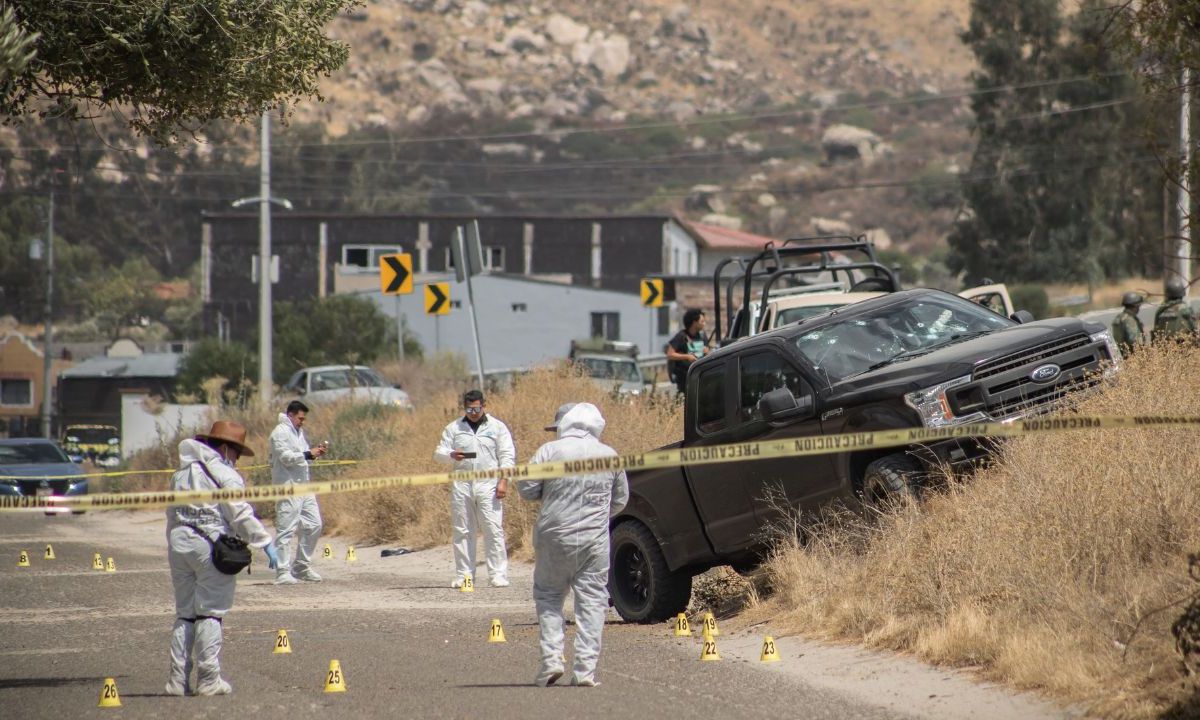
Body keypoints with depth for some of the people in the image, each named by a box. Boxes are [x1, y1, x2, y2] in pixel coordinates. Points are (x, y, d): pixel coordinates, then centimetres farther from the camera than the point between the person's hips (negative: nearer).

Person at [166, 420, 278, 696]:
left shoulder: (181, 474, 17)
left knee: (184, 612, 10)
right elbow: (241, 515, -13)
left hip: (179, 542, 6)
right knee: (210, 612, -2)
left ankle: (178, 679, 6)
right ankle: (208, 679, -4)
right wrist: (265, 542, -9)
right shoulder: (224, 474, -6)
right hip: (211, 546, -6)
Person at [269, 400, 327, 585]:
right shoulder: (280, 433, -8)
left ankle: (302, 566, 20)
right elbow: (286, 457, -17)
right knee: (286, 529, -8)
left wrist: (314, 452, 6)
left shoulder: (298, 431, 20)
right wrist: (308, 455, -20)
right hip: (287, 486, -9)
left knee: (313, 525, 10)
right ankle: (283, 571, -8)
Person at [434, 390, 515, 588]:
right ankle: (464, 575, 8)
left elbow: (507, 456, 4)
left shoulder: (497, 427, 7)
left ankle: (498, 575, -8)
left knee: (494, 530, -8)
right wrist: (452, 455, -11)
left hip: (488, 485, -2)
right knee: (462, 531, 3)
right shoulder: (454, 428, 12)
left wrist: (503, 481, -7)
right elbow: (438, 453, 12)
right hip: (461, 484, 2)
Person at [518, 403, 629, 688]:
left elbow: (526, 488, -4)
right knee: (592, 600, 5)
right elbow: (620, 499, 14)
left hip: (555, 536, -2)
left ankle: (551, 657, -1)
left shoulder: (550, 451, -5)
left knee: (548, 596, 12)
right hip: (595, 539, 2)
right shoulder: (609, 455, 6)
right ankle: (585, 669, -1)